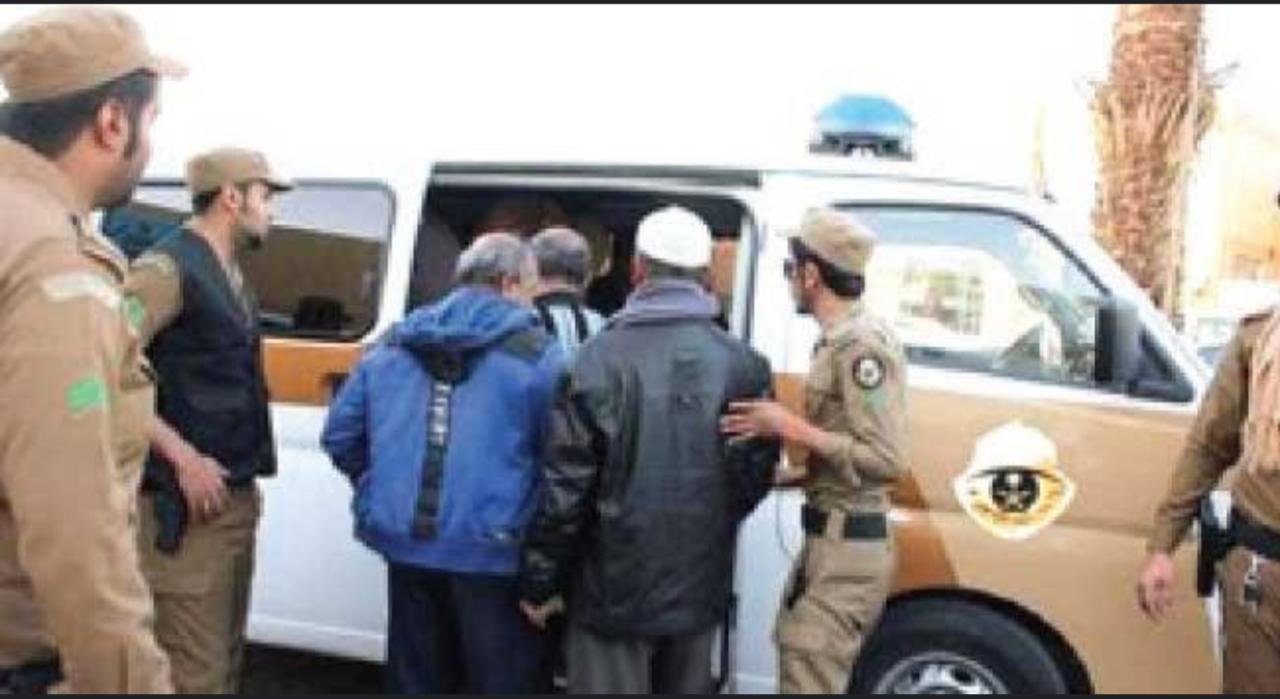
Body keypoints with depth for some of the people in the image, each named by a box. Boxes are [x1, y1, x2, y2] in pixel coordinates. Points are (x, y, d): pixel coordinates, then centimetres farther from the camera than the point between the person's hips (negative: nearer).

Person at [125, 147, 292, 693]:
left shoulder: (231, 276, 16)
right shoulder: (167, 269, -12)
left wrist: (247, 479, 16)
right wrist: (182, 456, -21)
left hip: (237, 497, 9)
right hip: (189, 505, -9)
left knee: (225, 656, 17)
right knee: (198, 670, -5)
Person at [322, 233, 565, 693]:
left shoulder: (394, 345, 11)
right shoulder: (537, 354, -5)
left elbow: (340, 436, 12)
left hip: (407, 545, 5)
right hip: (491, 552, -5)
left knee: (417, 679, 18)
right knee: (505, 680, 6)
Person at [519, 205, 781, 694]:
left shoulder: (599, 360, -14)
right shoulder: (744, 365, -5)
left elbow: (564, 484, -12)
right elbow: (756, 475, 0)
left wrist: (539, 581, -1)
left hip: (614, 584, -3)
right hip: (699, 585, 3)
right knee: (685, 687, 19)